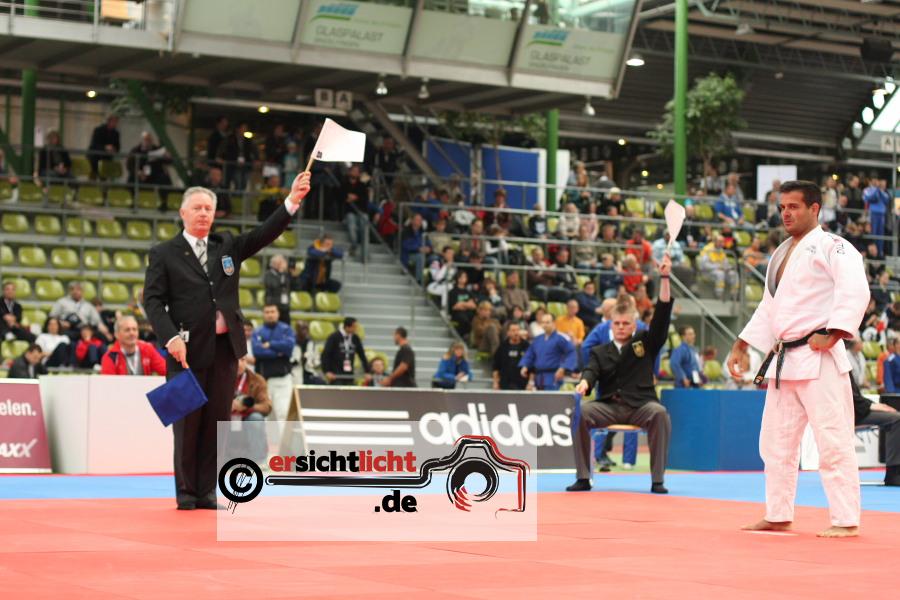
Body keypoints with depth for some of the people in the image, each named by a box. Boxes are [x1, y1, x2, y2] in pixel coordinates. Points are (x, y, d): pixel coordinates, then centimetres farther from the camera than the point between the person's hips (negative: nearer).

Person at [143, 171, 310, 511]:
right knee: (187, 423, 0)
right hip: (187, 349, -4)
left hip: (225, 346, 4)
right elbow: (153, 300, -4)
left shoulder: (227, 246, 14)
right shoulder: (164, 254, 3)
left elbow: (264, 235, 3)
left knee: (217, 421, 6)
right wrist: (171, 338, -17)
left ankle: (206, 492, 12)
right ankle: (186, 492, 9)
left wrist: (292, 201, -10)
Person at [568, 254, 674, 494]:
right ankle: (583, 478, -17)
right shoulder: (600, 352, 17)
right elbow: (592, 371, -3)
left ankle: (657, 479, -26)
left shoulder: (646, 342, 13)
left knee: (659, 413, -35)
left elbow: (662, 312, 3)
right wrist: (584, 382, -29)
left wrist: (664, 278, -8)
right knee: (579, 412, -26)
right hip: (609, 406, 2)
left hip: (640, 406, -1)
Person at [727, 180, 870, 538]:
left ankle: (846, 521, -7)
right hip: (784, 359, 9)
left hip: (820, 359, -9)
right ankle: (778, 516, 23)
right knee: (775, 442, 13)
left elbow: (855, 291, -19)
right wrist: (741, 345, 21)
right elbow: (768, 306, 27)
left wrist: (832, 332, -27)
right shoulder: (781, 254, 21)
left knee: (833, 441, -10)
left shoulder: (832, 247, -6)